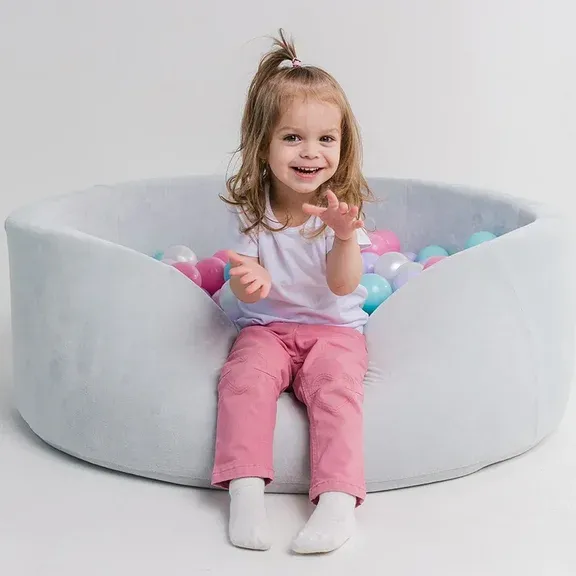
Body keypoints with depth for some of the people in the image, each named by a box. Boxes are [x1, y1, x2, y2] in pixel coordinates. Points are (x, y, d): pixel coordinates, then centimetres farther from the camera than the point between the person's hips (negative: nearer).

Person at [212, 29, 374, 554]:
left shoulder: (344, 207, -7)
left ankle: (338, 499, -34)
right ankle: (245, 489, -29)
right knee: (245, 377, -28)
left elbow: (343, 286, -17)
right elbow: (251, 291, -6)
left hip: (333, 328, -1)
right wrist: (248, 282, -32)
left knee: (336, 383, -30)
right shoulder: (250, 208, -4)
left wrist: (345, 236, -37)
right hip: (266, 326, 1)